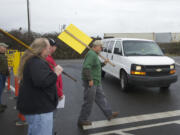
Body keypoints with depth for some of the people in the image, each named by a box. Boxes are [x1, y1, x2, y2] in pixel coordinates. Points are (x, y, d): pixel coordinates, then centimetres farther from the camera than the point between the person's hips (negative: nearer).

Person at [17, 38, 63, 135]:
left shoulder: (31, 60, 14)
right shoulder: (36, 62, -21)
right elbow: (41, 81, -34)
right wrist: (55, 73, -21)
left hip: (34, 106, 11)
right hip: (39, 109, -11)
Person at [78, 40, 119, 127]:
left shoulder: (94, 55, 16)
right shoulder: (91, 54, -17)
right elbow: (86, 67, -28)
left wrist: (103, 63, 10)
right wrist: (90, 80, -27)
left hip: (96, 82, 10)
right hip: (91, 83, -10)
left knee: (101, 98, 17)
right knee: (89, 102, 0)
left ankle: (109, 114, 29)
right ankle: (82, 120, 14)